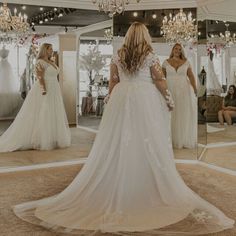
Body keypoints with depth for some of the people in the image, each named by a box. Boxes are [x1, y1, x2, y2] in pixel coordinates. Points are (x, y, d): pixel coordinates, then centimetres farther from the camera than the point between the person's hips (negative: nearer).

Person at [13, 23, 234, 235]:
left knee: (118, 144, 7)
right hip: (146, 100, -3)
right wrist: (169, 101, 8)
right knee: (148, 144, 3)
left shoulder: (118, 56, 5)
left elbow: (113, 82, 8)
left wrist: (110, 102, 18)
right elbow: (160, 81, -3)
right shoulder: (150, 56, -3)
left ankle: (115, 191, 14)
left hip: (122, 99, 3)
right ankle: (150, 189, 9)